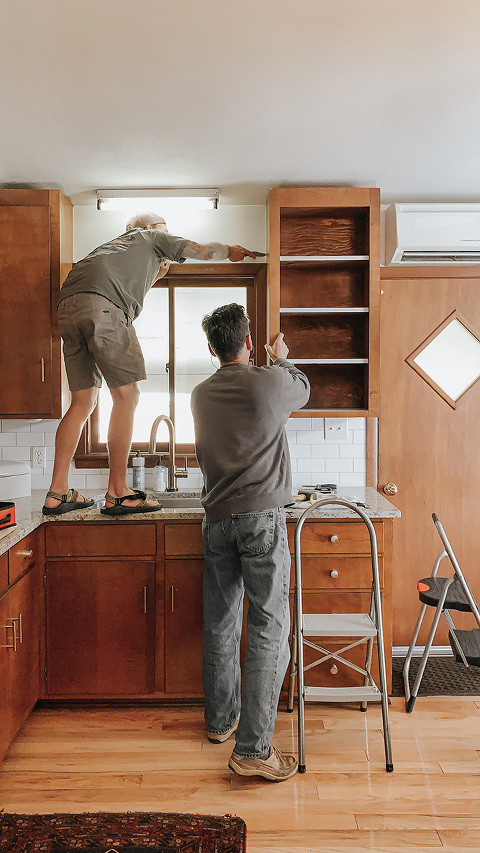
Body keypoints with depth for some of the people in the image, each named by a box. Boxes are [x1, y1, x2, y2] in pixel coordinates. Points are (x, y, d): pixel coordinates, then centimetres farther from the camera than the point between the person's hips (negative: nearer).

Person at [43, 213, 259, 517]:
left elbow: (129, 290, 44)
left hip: (68, 309, 8)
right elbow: (203, 251, 26)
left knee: (83, 402, 7)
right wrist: (230, 250, 43)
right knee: (127, 396, -7)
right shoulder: (152, 237, 25)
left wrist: (154, 276, 48)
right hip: (102, 305, -8)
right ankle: (118, 493, -10)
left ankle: (58, 492, 5)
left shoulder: (117, 244, 43)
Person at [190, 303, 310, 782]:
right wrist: (281, 358, 37)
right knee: (269, 629, 0)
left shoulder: (201, 395, 8)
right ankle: (253, 748, 2)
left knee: (220, 624, 16)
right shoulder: (271, 382, -6)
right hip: (263, 517, -5)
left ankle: (220, 720, 33)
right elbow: (303, 389, 17)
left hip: (217, 520, 6)